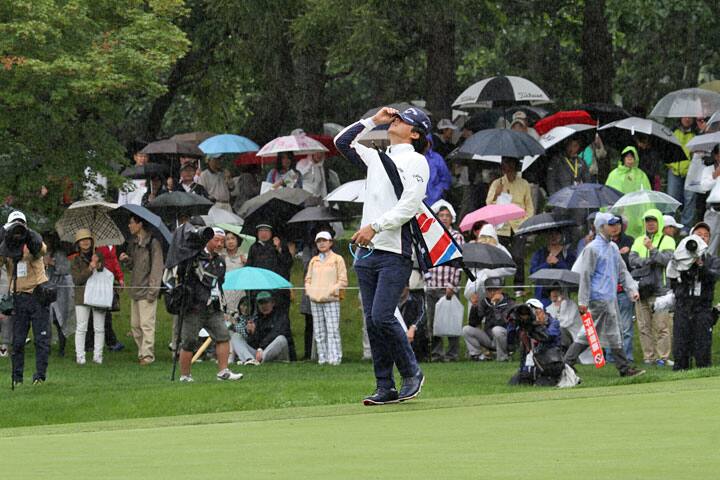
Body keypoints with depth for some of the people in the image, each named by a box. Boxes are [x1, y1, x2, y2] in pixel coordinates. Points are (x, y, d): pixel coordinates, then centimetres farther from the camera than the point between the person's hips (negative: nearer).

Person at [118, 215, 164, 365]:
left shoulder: (152, 243, -10)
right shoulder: (132, 242, 14)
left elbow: (156, 267, -12)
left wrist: (152, 290, -16)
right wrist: (127, 260, 1)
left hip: (146, 290, -8)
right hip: (135, 290, 8)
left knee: (146, 324, -8)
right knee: (135, 324, 10)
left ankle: (147, 354, -5)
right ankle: (142, 352, 18)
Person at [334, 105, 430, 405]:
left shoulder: (416, 161, -1)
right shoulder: (377, 158, 20)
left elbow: (409, 206, -12)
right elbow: (343, 142, 25)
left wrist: (375, 227, -19)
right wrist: (372, 121, 18)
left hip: (395, 253, -7)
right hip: (367, 251, 7)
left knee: (382, 317, -15)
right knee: (371, 321, 2)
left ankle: (412, 374, 1)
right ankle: (385, 388, 5)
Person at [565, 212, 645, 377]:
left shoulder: (613, 247, 16)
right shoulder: (592, 248, -9)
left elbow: (622, 271, 21)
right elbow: (585, 275, -11)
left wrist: (632, 289, 7)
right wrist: (583, 301, -14)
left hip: (610, 297, 8)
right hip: (599, 298, -8)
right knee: (612, 333, -6)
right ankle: (624, 368, -2)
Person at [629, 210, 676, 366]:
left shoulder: (667, 241, 6)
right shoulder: (639, 241, 18)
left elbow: (667, 259, -10)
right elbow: (632, 260, 3)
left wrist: (652, 249, -14)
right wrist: (652, 260, -9)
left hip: (660, 289, -4)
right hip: (641, 289, 4)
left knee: (662, 325, -8)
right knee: (644, 326, 2)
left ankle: (663, 356, -5)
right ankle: (649, 356, 7)